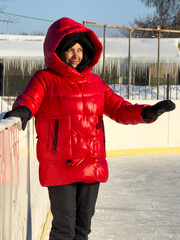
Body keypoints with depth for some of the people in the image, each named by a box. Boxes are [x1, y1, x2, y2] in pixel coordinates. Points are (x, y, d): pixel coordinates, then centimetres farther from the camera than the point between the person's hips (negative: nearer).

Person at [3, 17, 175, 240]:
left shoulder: (95, 82, 13)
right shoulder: (45, 79, -1)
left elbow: (119, 109, 10)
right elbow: (29, 98, -18)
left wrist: (147, 112, -8)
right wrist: (23, 110, -42)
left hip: (92, 166, 5)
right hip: (59, 167, -5)